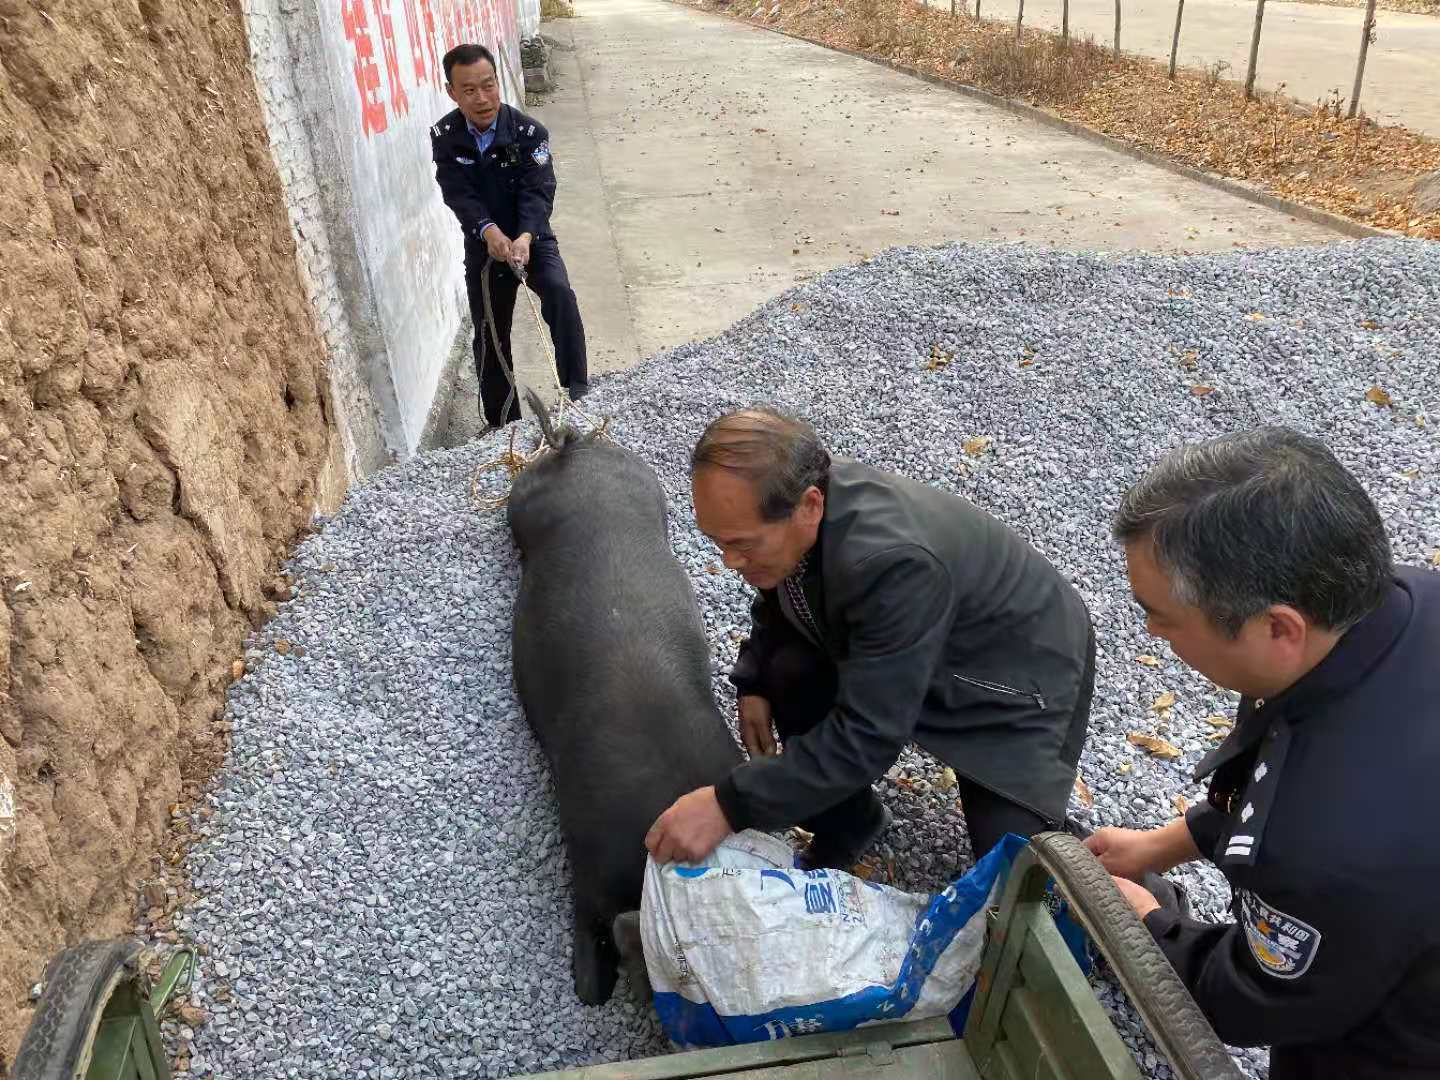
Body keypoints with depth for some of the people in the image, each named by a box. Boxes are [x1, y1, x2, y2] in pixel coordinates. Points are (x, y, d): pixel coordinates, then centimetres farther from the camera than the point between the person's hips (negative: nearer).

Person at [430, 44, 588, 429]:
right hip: (482, 248, 2)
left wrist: (525, 237, -43)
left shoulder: (529, 131, -14)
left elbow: (538, 191, -24)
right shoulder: (444, 137, -8)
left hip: (531, 239, -2)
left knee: (559, 293, -31)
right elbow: (459, 195, -19)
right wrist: (489, 230, -39)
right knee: (490, 337, 6)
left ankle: (577, 390, -23)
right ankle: (502, 424, 21)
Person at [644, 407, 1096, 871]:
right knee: (788, 669, -15)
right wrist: (752, 683, -9)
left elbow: (865, 738, -37)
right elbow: (778, 597, 5)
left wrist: (730, 806, -36)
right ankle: (843, 825, 9)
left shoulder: (894, 562, -43)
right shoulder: (782, 500, -18)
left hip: (1020, 665, -6)